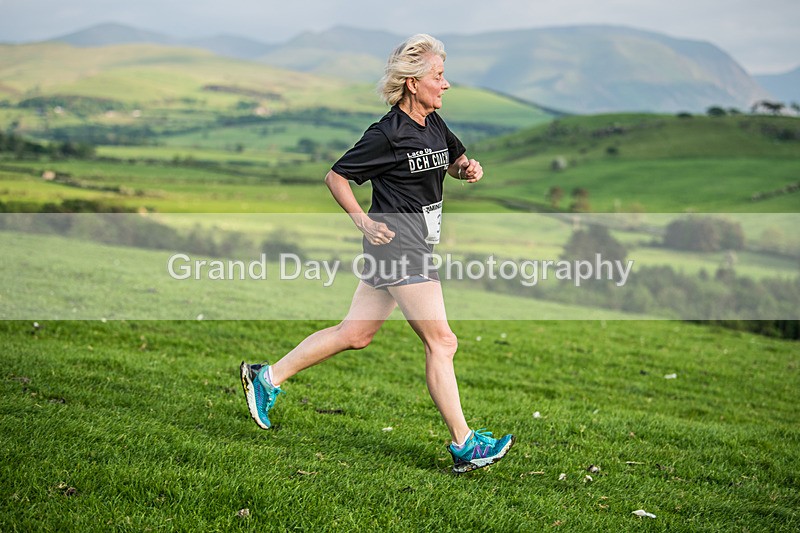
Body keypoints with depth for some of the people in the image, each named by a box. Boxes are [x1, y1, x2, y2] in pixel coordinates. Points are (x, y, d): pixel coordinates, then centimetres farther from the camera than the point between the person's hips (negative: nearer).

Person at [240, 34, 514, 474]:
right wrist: (364, 222, -14)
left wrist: (469, 169, 4)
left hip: (415, 246, 9)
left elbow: (455, 162, 27)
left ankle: (268, 378, 21)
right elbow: (335, 176, -7)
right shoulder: (387, 134, -15)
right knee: (441, 342, -7)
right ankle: (463, 445, 0)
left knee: (354, 334, 13)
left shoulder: (434, 125, 9)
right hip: (397, 243, -9)